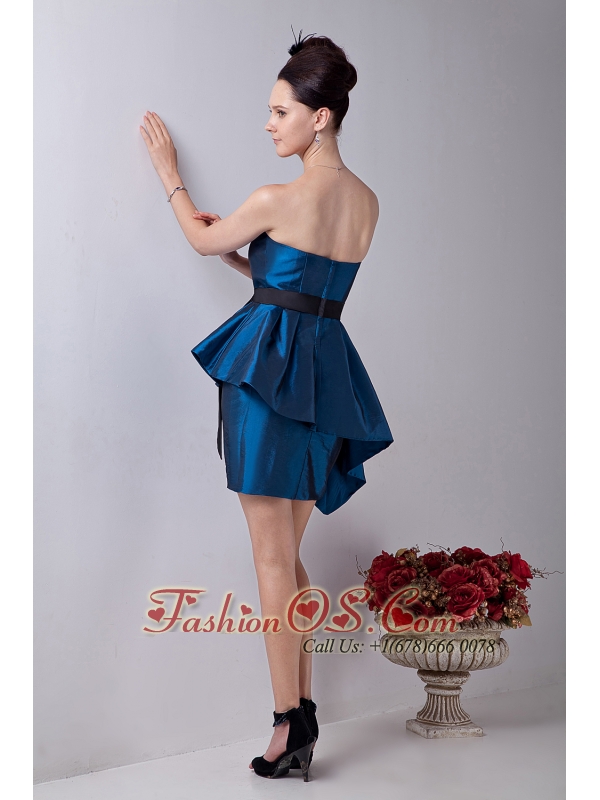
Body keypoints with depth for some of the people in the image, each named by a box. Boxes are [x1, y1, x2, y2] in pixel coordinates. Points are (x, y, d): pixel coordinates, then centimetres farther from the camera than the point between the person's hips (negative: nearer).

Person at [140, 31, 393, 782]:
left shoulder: (279, 199, -12)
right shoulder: (367, 201, 9)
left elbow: (205, 240, 7)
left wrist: (169, 172, 20)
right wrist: (244, 258, 20)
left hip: (269, 369, -7)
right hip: (324, 371, 7)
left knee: (273, 558, -1)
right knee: (288, 554, 15)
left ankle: (290, 720, 4)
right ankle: (304, 708, 21)